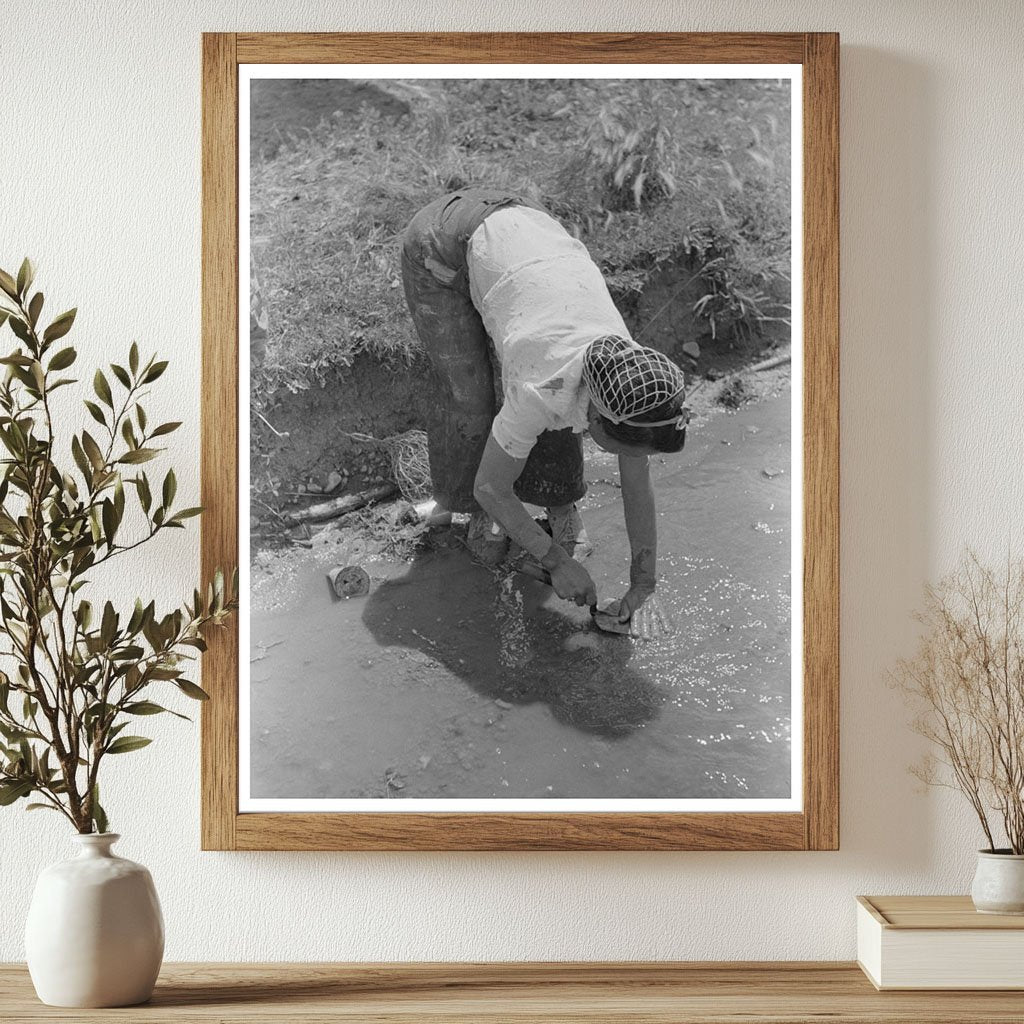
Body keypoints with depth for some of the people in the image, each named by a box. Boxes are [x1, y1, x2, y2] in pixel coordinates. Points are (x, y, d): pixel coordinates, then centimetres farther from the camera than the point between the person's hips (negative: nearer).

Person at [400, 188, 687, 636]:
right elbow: (490, 486, -18)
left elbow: (638, 488, -6)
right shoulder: (544, 392, -33)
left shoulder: (630, 379, -18)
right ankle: (481, 514, 18)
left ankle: (560, 502, 16)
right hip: (442, 243, -4)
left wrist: (643, 586, -3)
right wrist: (557, 562, -14)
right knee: (470, 398, -7)